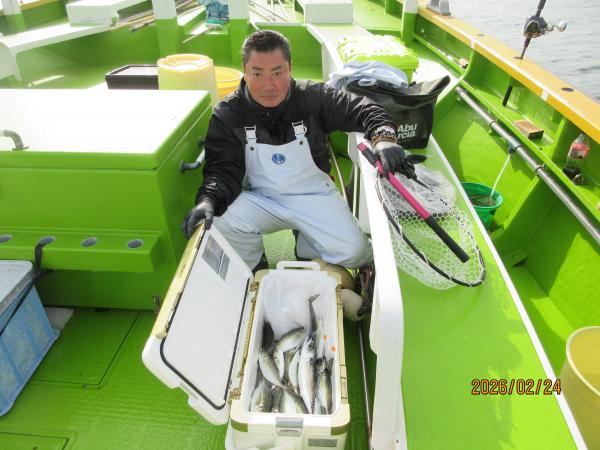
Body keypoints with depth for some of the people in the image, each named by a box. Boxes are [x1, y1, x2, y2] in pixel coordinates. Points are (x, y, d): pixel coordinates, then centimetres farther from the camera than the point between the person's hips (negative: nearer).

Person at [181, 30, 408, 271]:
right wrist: (208, 200, -36)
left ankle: (306, 244, 19)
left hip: (315, 195, 0)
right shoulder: (227, 114, -11)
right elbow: (223, 169, -14)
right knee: (220, 223, -29)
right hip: (260, 199, 0)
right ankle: (252, 270, 6)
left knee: (355, 252, -16)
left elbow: (363, 109, -8)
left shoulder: (313, 97, -11)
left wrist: (382, 136, -30)